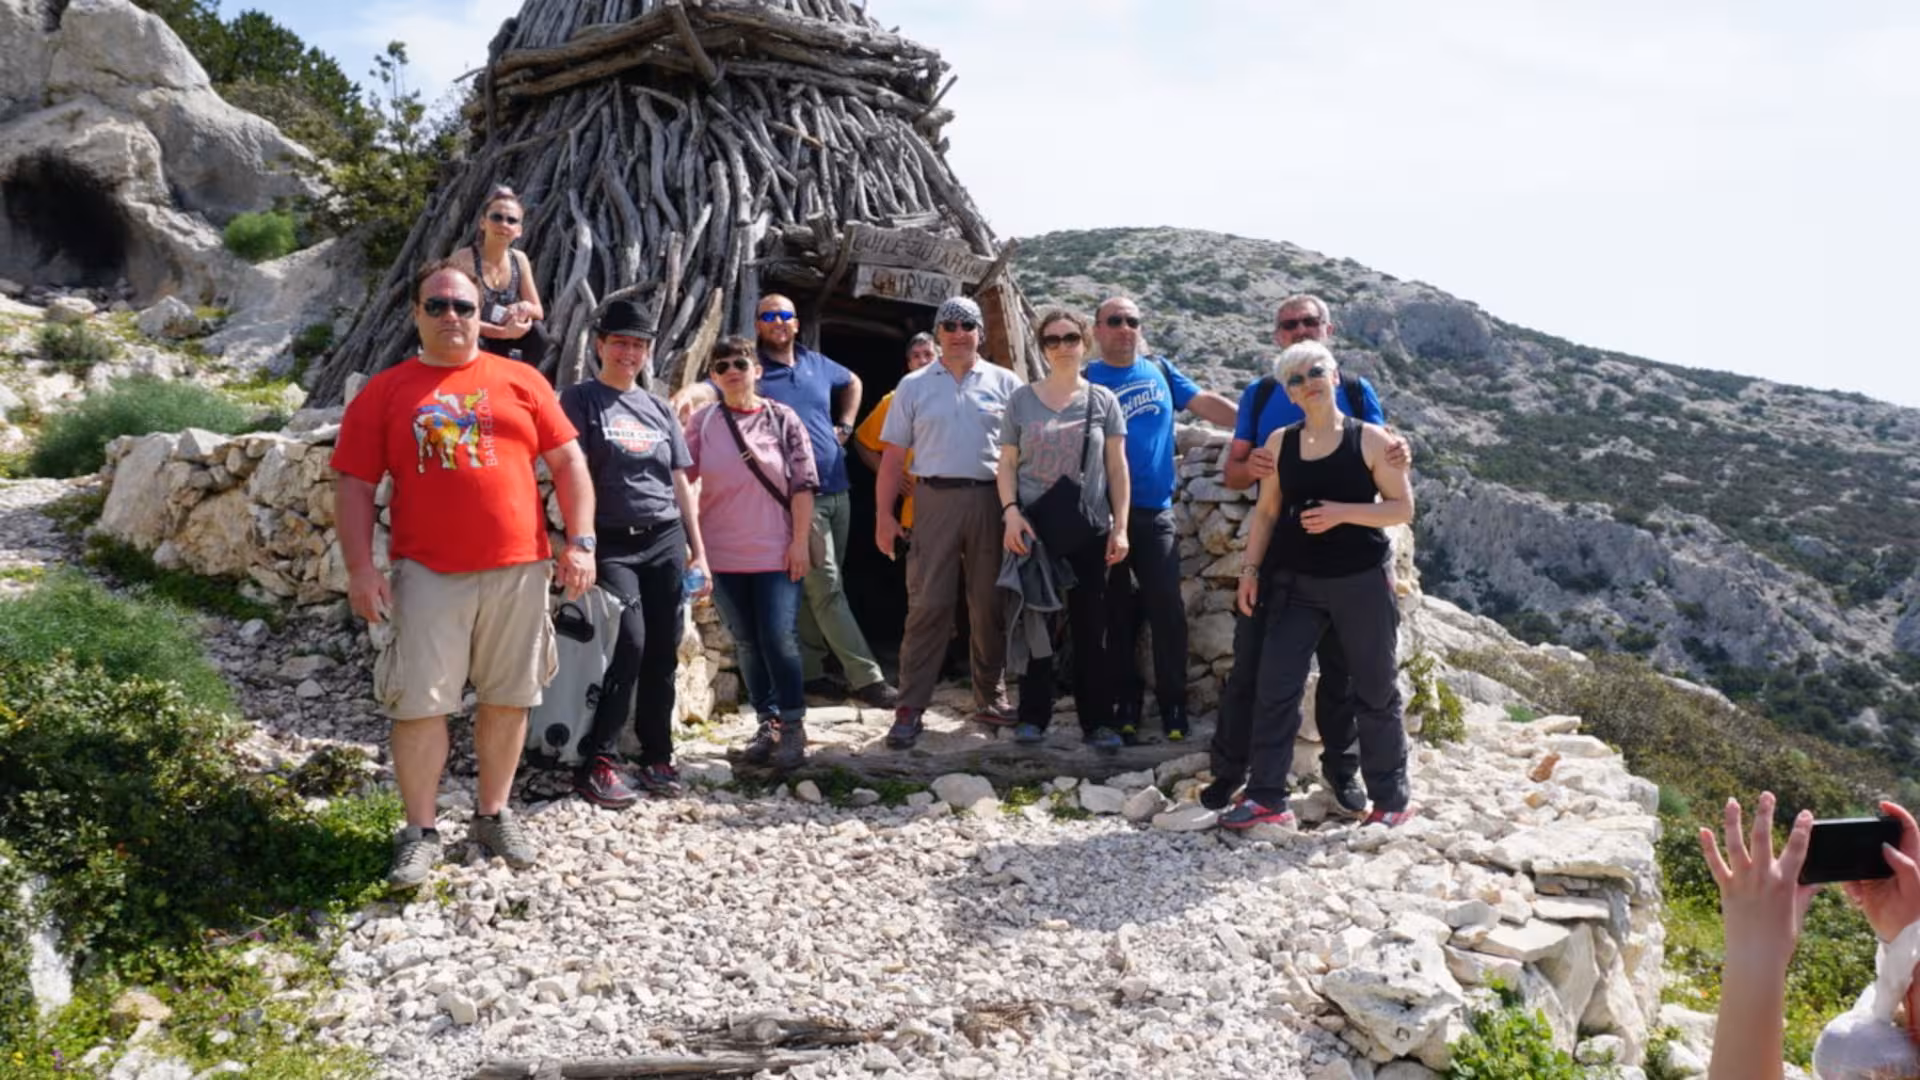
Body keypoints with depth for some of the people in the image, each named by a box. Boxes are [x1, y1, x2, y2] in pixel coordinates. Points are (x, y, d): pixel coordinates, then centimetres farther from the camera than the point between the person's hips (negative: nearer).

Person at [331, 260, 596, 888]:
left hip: (518, 567, 1)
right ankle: (421, 831, 11)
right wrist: (360, 568, -6)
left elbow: (568, 462, 7)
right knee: (420, 701, -1)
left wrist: (580, 541, -2)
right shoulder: (384, 393, 6)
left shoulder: (521, 382, 8)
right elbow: (355, 486, 4)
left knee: (508, 696, 9)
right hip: (427, 572, -1)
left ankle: (494, 813, 25)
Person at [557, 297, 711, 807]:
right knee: (629, 643, -17)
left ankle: (657, 756, 17)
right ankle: (596, 761, -9)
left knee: (663, 651, 5)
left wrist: (698, 552, 13)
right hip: (613, 544, -5)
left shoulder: (659, 408, 15)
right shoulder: (580, 400, 1)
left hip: (666, 542, 5)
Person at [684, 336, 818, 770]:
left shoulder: (783, 419, -1)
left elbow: (802, 485, -3)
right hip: (724, 554, 2)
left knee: (780, 638, -5)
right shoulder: (702, 421, 3)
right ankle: (767, 723, 21)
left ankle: (792, 726, 8)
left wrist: (800, 542, -7)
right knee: (747, 642, 10)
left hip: (776, 552, -2)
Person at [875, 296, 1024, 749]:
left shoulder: (1005, 383, 8)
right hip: (935, 499, -1)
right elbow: (893, 455, 8)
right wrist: (883, 514, 1)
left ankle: (991, 697, 20)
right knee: (927, 604, -4)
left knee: (990, 604, 7)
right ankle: (911, 708, -1)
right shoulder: (913, 386, 9)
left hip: (991, 501, 1)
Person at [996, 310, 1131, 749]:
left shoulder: (1102, 400, 6)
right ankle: (1033, 716, 14)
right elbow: (1007, 463, 6)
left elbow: (1117, 467, 5)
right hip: (1034, 527, 0)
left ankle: (1097, 720, 10)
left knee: (1090, 628, 3)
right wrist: (1011, 511, -10)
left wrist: (1120, 526, -3)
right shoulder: (1021, 399, 6)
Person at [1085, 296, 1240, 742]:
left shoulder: (1159, 369, 10)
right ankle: (1127, 699, 18)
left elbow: (1206, 402, 9)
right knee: (1117, 610, 6)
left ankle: (1173, 703, 6)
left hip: (1156, 512, 2)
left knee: (1166, 606, -4)